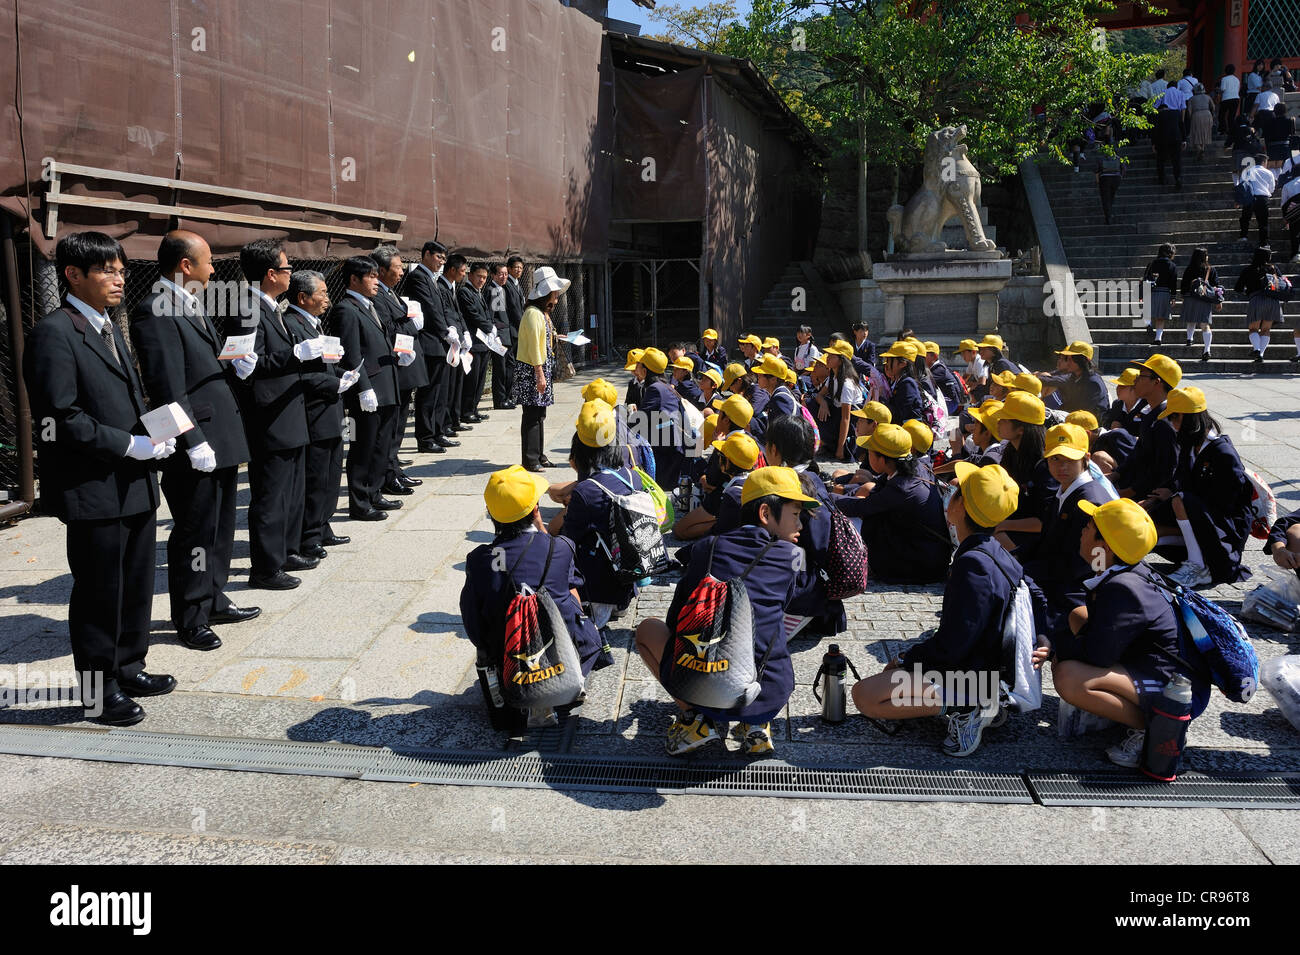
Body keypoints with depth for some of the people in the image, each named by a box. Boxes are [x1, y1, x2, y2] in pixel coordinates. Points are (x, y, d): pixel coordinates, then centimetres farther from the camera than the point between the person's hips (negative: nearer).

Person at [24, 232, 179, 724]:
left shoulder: (109, 329, 16)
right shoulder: (54, 334, -13)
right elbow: (60, 420, -19)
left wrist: (155, 434, 4)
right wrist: (129, 444, -20)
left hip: (135, 485, 9)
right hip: (93, 490, -9)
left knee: (137, 586, 18)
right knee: (99, 593, 3)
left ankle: (128, 669, 34)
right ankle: (98, 693, 16)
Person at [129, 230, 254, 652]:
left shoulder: (193, 307, 15)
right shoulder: (155, 312, -16)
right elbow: (168, 389, -20)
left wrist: (237, 362, 6)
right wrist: (194, 442, -22)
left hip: (221, 439, 9)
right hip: (196, 446, -9)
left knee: (220, 528, 19)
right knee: (194, 534, 3)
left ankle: (214, 601, 34)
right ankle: (190, 620, 16)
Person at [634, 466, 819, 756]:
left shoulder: (706, 551, 7)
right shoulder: (790, 556, 2)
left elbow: (676, 621, 15)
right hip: (769, 699, 1)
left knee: (648, 628, 26)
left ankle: (693, 717, 11)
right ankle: (755, 725, 13)